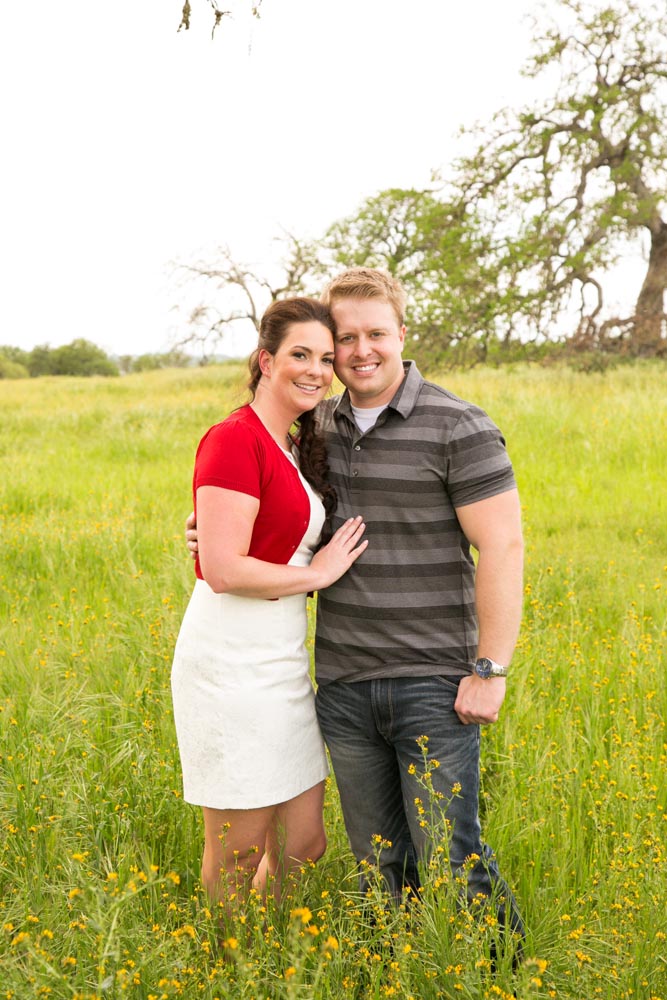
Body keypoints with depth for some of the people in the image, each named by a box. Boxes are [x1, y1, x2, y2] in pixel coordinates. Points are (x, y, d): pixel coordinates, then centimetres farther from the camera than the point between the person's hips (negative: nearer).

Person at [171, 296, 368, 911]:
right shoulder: (235, 440, -13)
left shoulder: (296, 450, 15)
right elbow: (223, 570, -20)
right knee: (237, 856, 5)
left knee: (303, 844, 15)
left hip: (282, 663, 9)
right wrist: (317, 573, -10)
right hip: (232, 663, -9)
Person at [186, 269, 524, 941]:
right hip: (342, 685, 5)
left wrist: (490, 671, -15)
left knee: (447, 857, 0)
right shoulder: (318, 427, 9)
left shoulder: (458, 428, -9)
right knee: (378, 863, 14)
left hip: (432, 683, -5)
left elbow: (503, 546, -12)